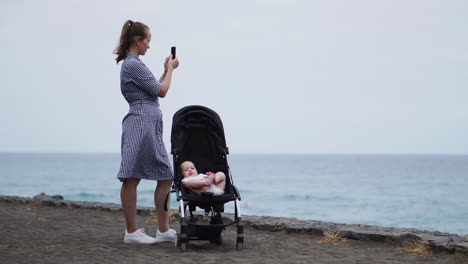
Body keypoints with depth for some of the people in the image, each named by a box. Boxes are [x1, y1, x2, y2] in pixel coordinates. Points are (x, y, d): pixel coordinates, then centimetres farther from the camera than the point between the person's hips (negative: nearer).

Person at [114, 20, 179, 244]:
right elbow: (161, 91, -7)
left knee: (166, 177, 9)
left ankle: (164, 230, 13)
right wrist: (170, 69, 8)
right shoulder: (133, 65, -11)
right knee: (131, 179, -5)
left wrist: (166, 70, 24)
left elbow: (154, 89, 25)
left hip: (150, 127, 11)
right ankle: (131, 232, 1)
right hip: (140, 124, -11)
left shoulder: (133, 64, 21)